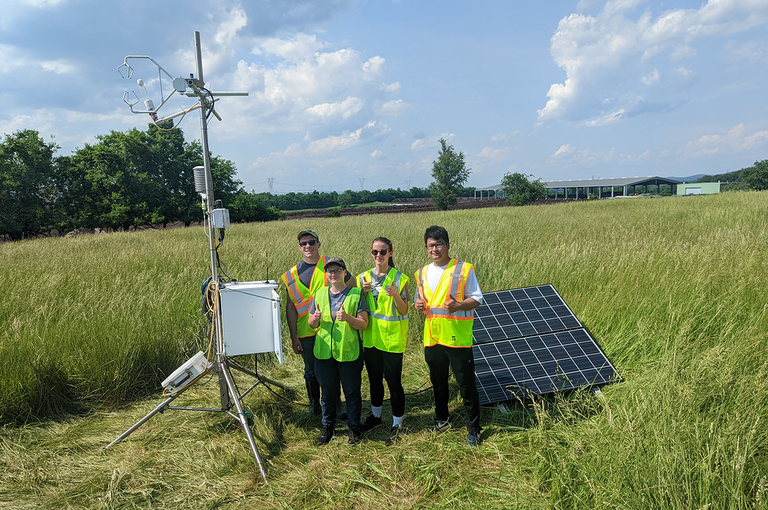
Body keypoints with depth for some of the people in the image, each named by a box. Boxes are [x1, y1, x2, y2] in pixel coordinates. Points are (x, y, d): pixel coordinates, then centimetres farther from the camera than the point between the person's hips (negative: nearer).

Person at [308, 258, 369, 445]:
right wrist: (315, 319, -11)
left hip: (349, 351, -3)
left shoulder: (356, 294, -2)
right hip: (324, 351, 3)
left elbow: (364, 324, -6)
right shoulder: (319, 294, 10)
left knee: (352, 392, 7)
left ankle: (354, 428, 24)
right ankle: (327, 428, 29)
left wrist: (347, 317, -24)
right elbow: (311, 324, 12)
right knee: (328, 392, 13)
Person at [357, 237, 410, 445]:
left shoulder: (399, 278, -8)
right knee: (374, 379, 19)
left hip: (392, 338, -4)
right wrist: (364, 293, -11)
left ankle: (397, 424, 16)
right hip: (371, 337, 5)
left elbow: (404, 311, -9)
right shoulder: (364, 277, 4)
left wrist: (395, 294, -27)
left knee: (393, 381, 1)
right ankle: (376, 415, 38)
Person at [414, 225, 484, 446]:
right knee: (438, 382, 20)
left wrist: (458, 305, -22)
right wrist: (418, 305, -4)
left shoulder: (464, 270, -6)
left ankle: (473, 429, 15)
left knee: (467, 385, 2)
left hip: (458, 338, -5)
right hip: (432, 337, 5)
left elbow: (477, 299, -4)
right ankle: (442, 418, 39)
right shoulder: (422, 273, 9)